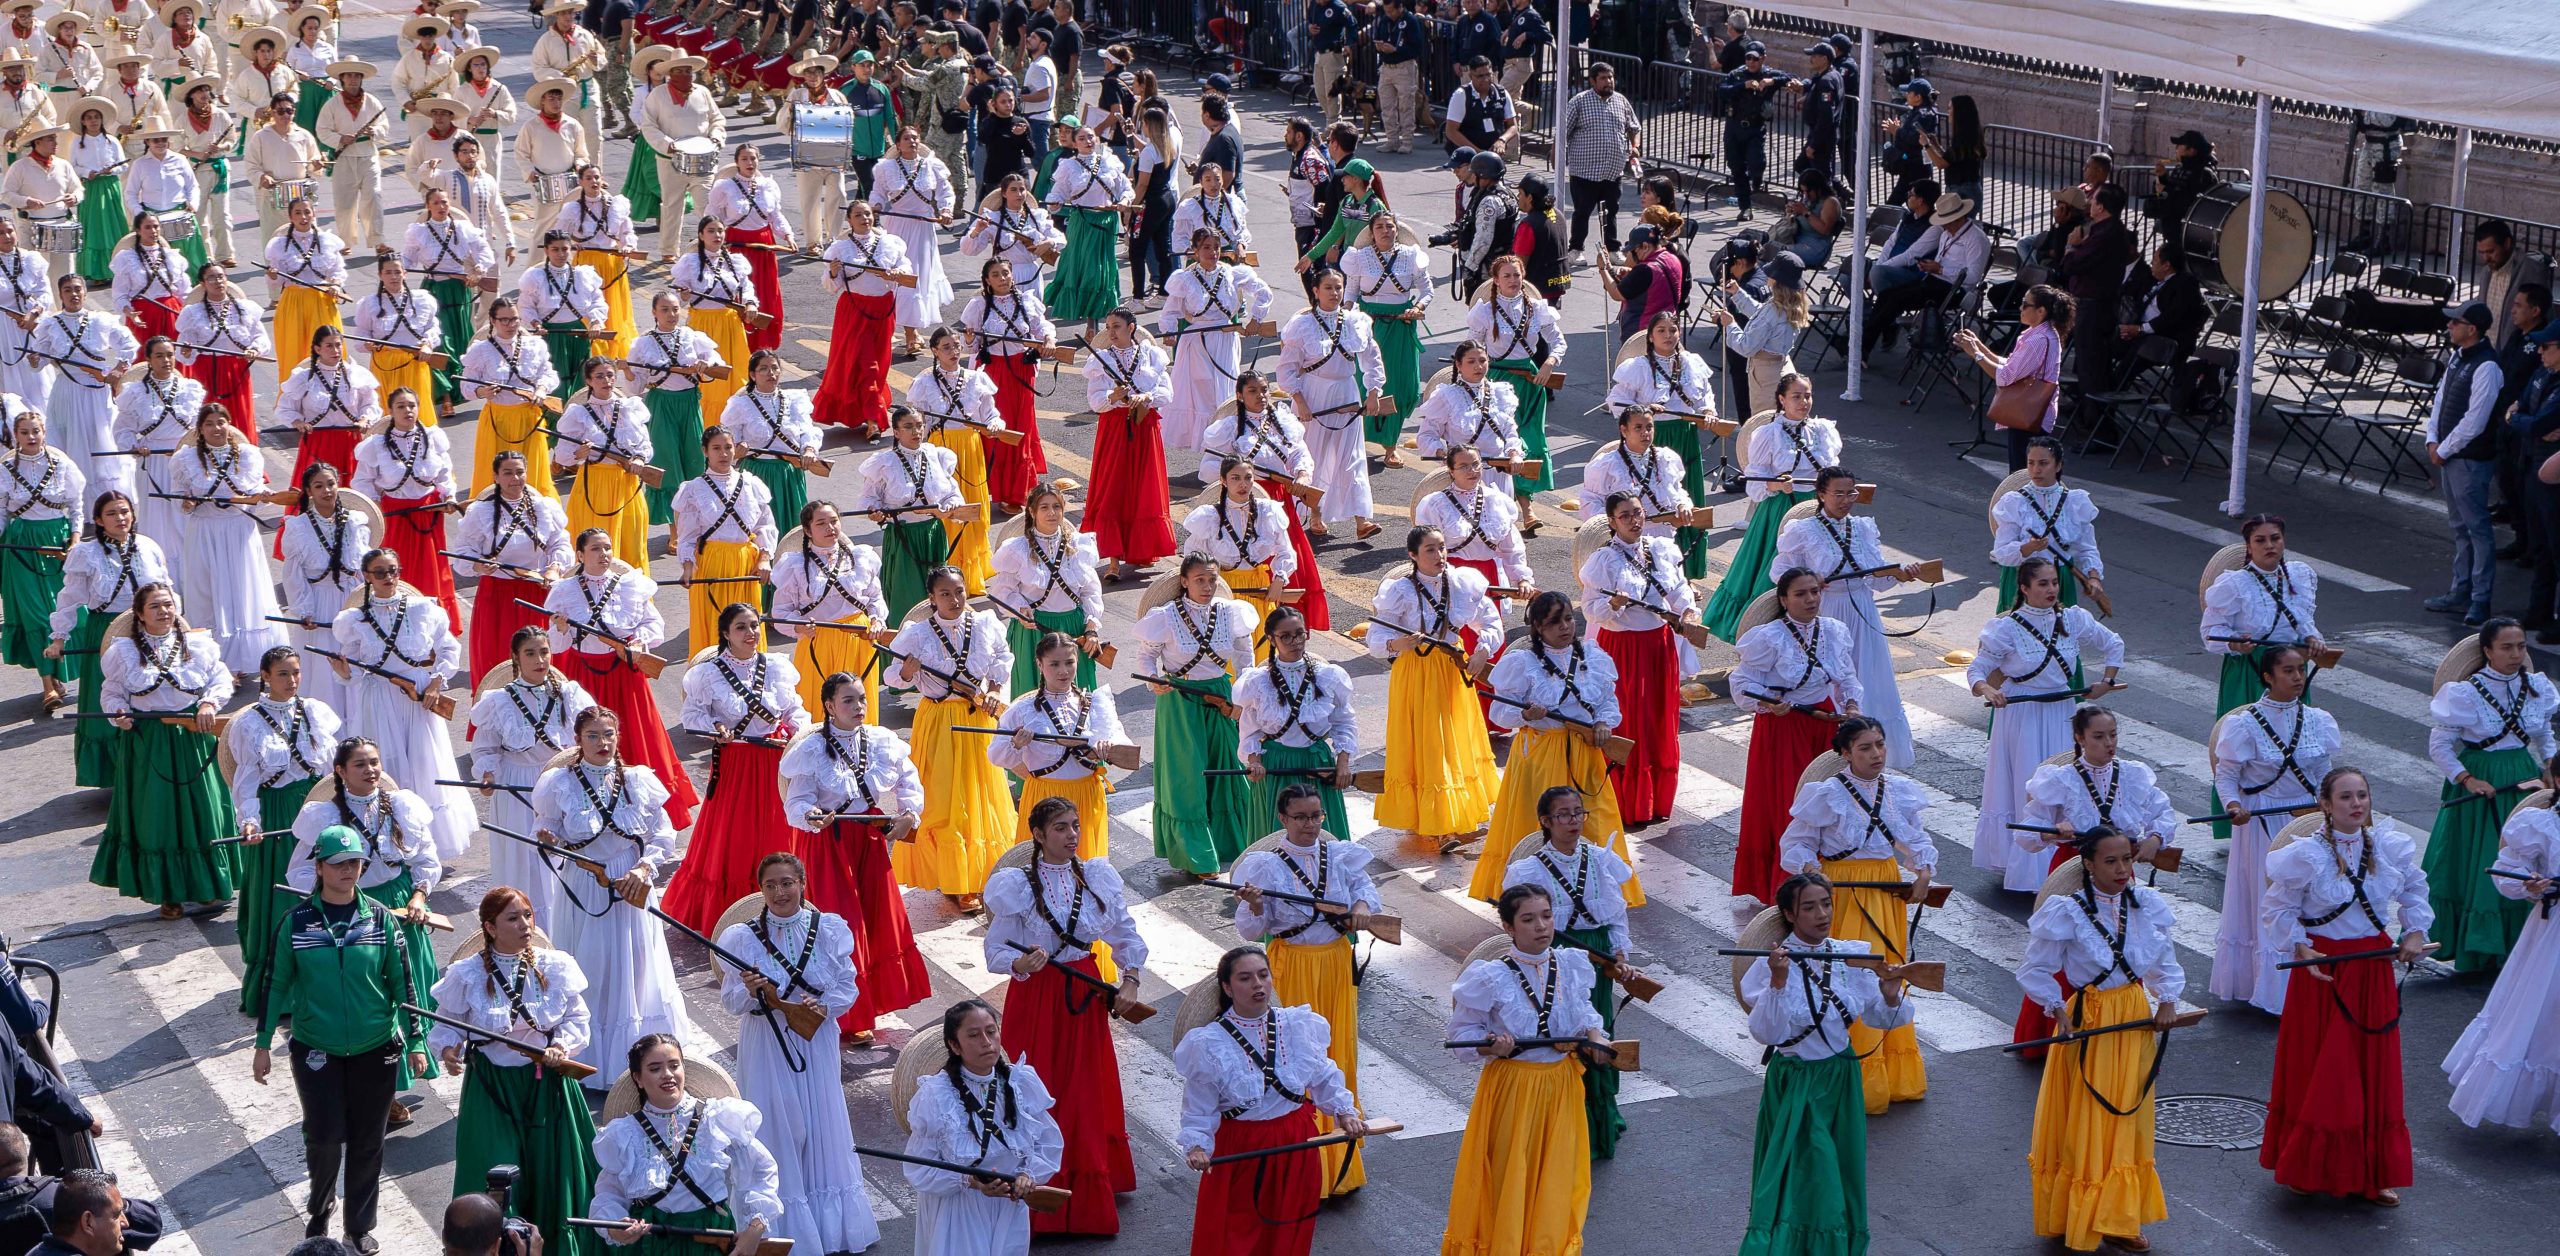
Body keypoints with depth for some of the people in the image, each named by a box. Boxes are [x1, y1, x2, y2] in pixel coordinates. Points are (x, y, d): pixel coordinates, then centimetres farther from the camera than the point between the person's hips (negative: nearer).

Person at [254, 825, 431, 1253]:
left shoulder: (380, 919, -3)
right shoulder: (296, 922, -5)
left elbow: (403, 983, 2)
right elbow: (277, 983, 3)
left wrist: (416, 1042, 1)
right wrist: (263, 1044, 4)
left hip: (376, 1049, 1)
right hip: (316, 1050, -1)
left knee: (367, 1141, 7)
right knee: (324, 1137, -5)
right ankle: (320, 1209, 24)